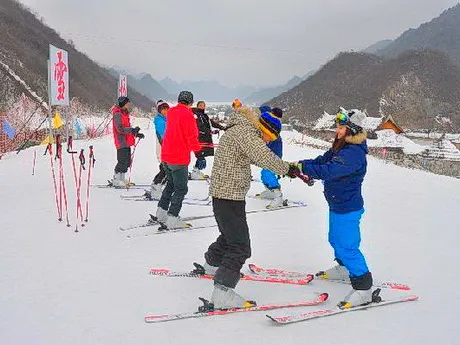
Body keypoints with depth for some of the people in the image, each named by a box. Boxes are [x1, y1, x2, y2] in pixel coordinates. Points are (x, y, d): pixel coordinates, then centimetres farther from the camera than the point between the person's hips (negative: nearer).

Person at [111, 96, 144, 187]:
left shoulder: (124, 113, 18)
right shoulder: (118, 114, -12)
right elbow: (120, 129, -20)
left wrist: (136, 134, 15)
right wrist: (133, 130, -21)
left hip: (126, 143, 10)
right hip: (121, 142, -10)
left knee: (127, 162, 13)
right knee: (123, 162, -9)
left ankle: (121, 180, 23)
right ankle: (117, 181, -2)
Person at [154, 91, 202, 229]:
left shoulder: (171, 112, 8)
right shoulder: (187, 115, -15)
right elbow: (191, 137, -17)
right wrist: (198, 148, 2)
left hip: (166, 156, 8)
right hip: (179, 158, -8)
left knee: (171, 184, 23)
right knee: (181, 189, 1)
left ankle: (161, 213, 28)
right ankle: (172, 219, -2)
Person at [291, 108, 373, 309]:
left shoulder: (353, 153, -27)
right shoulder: (341, 148, 7)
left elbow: (327, 171, -35)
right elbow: (322, 160, 7)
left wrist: (303, 168, -31)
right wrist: (299, 164, -7)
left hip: (348, 209, -11)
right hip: (337, 205, 11)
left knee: (347, 247, -8)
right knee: (335, 240, 26)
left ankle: (363, 288, 2)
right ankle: (344, 269, 48)